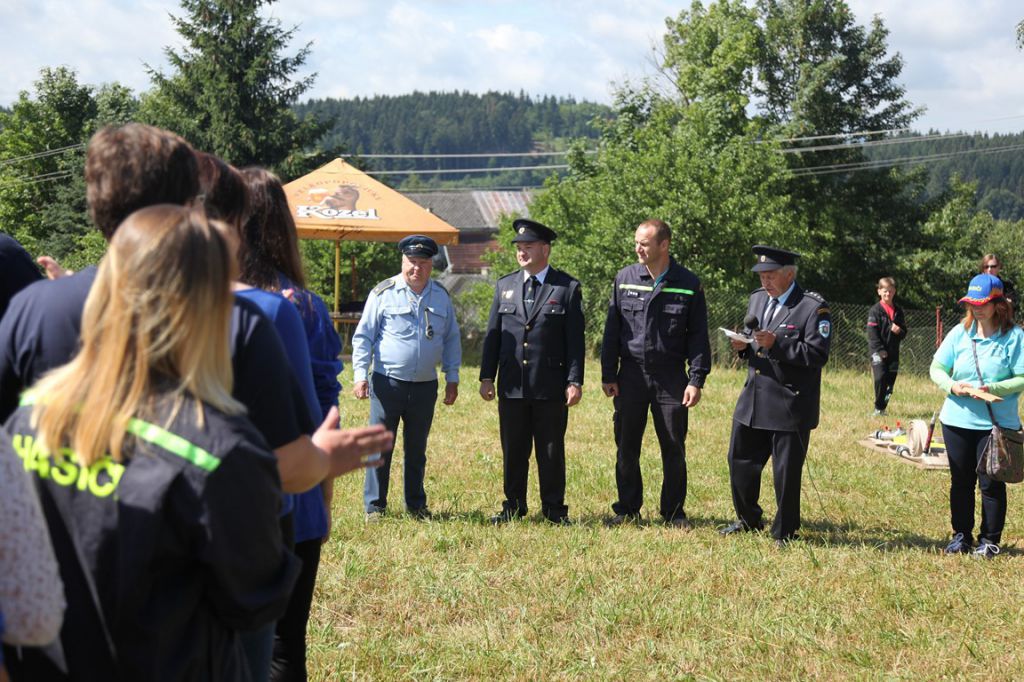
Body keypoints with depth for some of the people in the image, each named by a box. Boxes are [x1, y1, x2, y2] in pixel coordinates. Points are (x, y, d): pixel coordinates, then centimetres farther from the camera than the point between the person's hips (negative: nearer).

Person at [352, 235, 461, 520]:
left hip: (425, 386, 3)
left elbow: (451, 339, 16)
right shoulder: (383, 293, -2)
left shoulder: (441, 296, 10)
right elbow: (363, 336, 0)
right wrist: (360, 375, -9)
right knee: (380, 446, -3)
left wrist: (452, 378, 11)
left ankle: (416, 504, 22)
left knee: (417, 449, 12)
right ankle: (374, 507, 5)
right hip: (388, 382, -3)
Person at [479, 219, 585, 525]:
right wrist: (486, 376, 5)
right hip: (512, 385, 3)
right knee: (513, 450, 8)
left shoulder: (568, 288, 1)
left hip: (551, 387, -3)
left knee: (551, 451, 4)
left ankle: (554, 509, 14)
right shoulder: (505, 285, 11)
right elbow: (492, 334, 11)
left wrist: (575, 381, -8)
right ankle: (513, 507, 18)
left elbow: (575, 339, -2)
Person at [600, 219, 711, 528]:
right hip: (631, 375, 2)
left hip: (671, 378, -2)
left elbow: (698, 337, 1)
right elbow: (612, 330, 7)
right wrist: (608, 375, 3)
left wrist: (696, 380, -6)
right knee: (626, 447, 6)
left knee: (674, 449, 3)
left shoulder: (688, 284, -1)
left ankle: (674, 511, 15)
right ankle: (627, 509, 18)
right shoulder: (625, 279, 4)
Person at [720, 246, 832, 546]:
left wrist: (777, 344, -25)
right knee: (740, 462, 15)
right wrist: (743, 346, -3)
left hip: (790, 406, -7)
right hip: (753, 400, 7)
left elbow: (817, 354, -18)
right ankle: (748, 519, 34)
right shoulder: (757, 298, 11)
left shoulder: (813, 307, -11)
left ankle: (785, 532, 19)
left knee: (786, 473, 3)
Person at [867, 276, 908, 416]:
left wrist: (899, 331, -9)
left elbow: (904, 332, 16)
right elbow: (872, 333, -9)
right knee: (880, 378, -19)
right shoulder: (875, 310, -2)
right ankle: (878, 408, -8)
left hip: (893, 352, 5)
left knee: (890, 381, 4)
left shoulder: (898, 311, 13)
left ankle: (882, 408, 16)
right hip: (878, 351, -5)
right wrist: (880, 350, -16)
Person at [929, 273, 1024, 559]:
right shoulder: (960, 332, 3)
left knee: (991, 483, 3)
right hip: (957, 420, 3)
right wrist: (952, 386, -14)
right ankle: (961, 535, 25)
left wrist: (994, 389, -24)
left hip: (997, 424, -3)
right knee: (961, 481, 13)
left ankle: (990, 539, 16)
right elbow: (936, 368, 6)